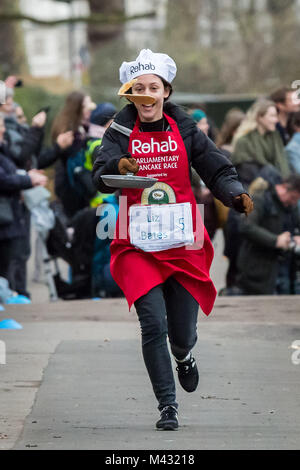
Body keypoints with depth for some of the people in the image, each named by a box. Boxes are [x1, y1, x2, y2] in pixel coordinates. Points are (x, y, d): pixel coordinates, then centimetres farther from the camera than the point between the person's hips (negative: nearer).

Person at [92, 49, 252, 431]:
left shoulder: (184, 130, 4)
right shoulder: (120, 131, 0)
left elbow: (216, 170, 2)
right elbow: (100, 177, -14)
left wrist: (236, 195, -18)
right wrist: (117, 166, -37)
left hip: (182, 242, 1)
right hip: (137, 247, -1)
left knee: (182, 332, 5)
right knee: (153, 324, -15)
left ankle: (183, 355, 43)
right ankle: (167, 406, -5)